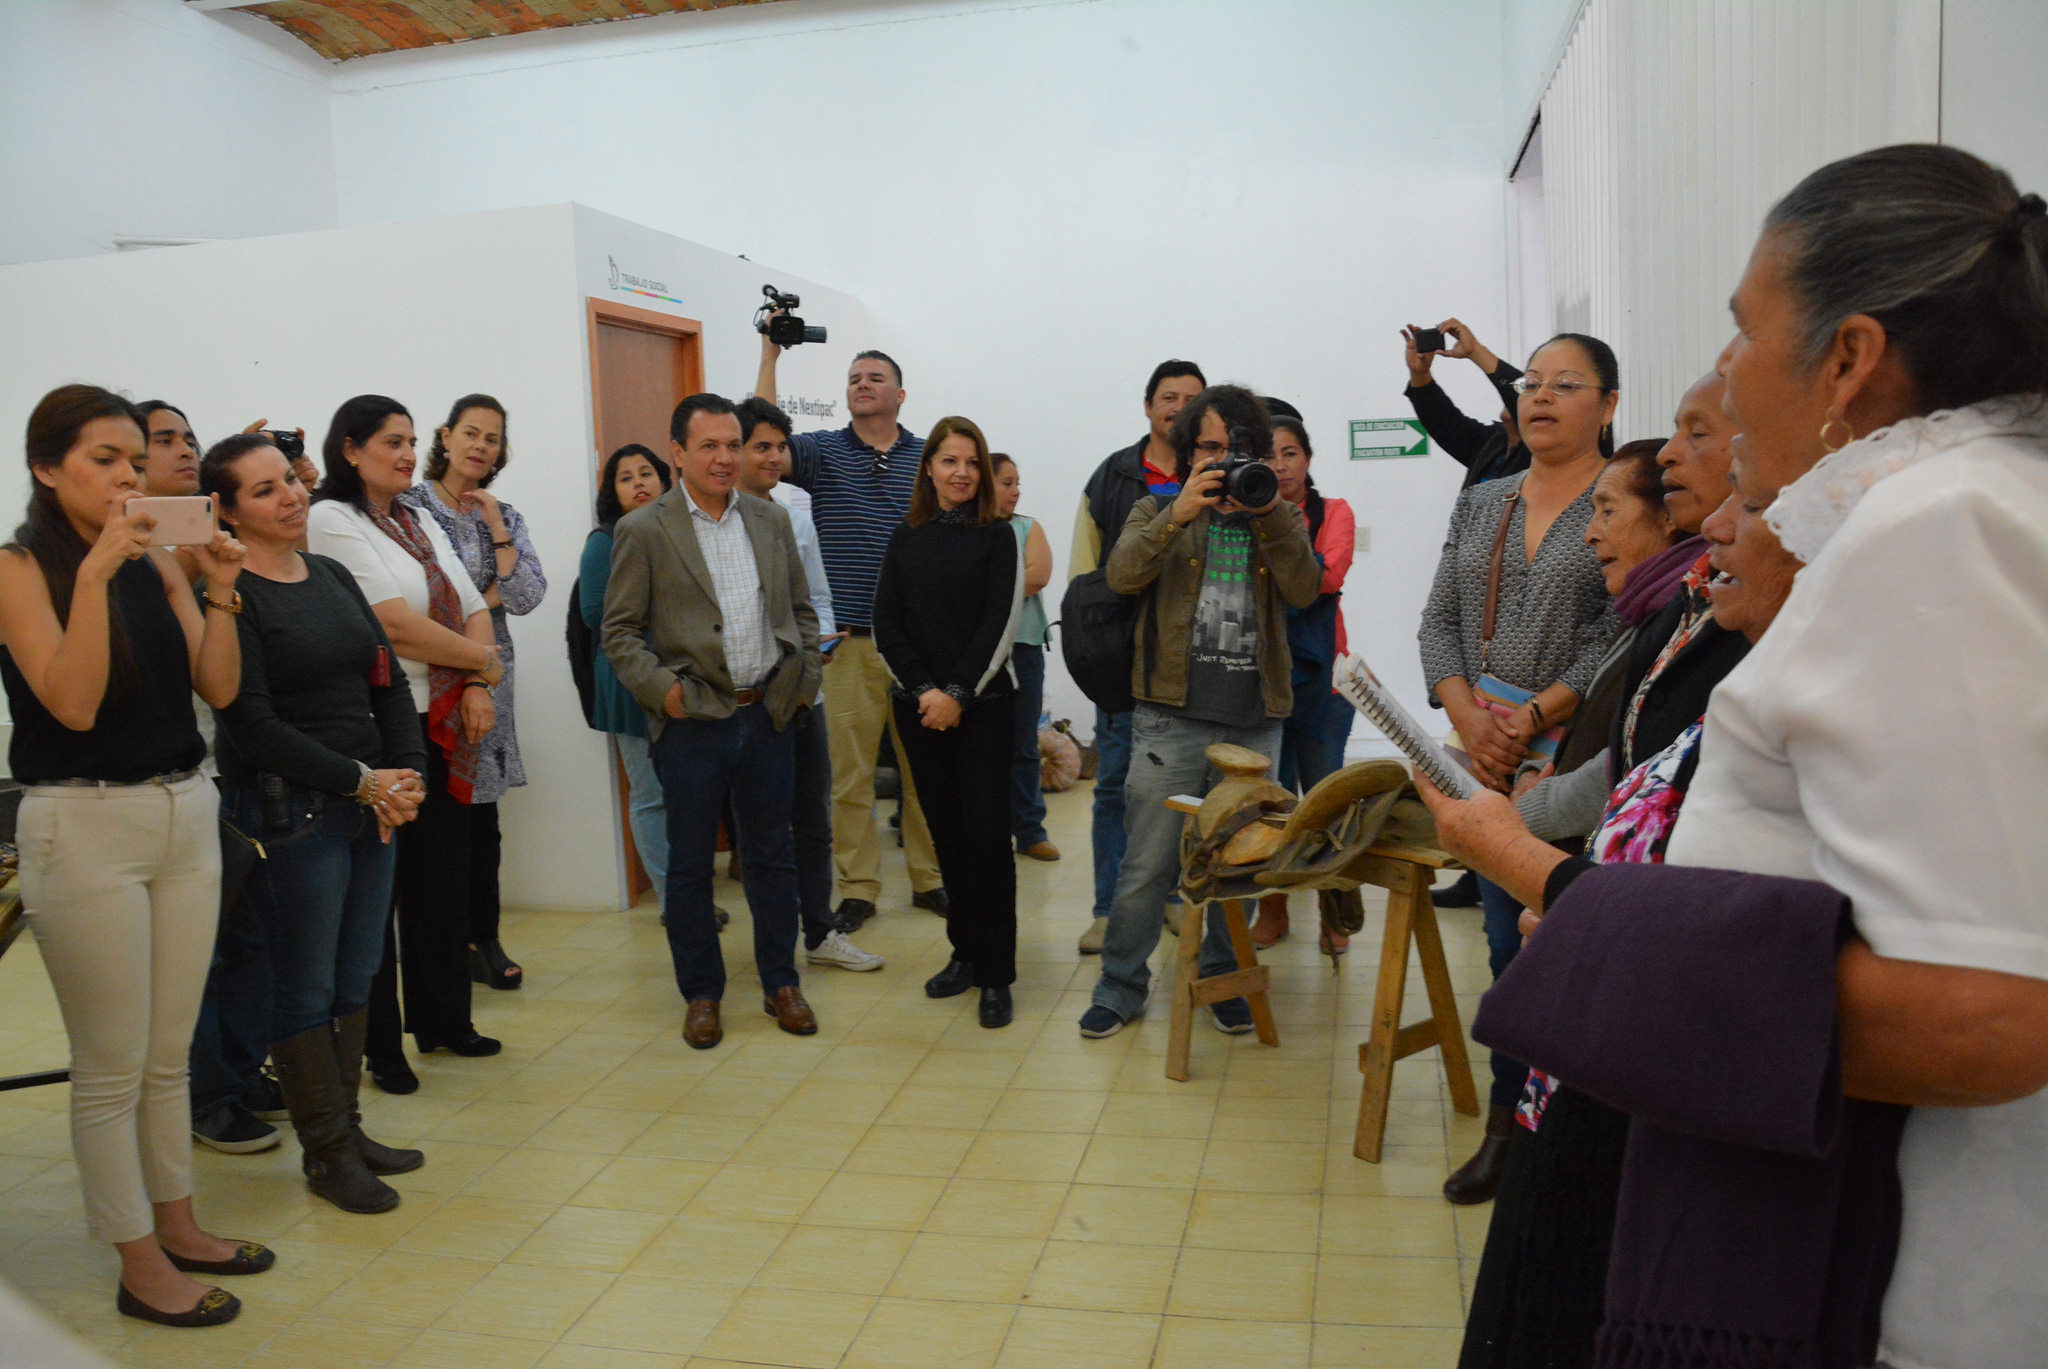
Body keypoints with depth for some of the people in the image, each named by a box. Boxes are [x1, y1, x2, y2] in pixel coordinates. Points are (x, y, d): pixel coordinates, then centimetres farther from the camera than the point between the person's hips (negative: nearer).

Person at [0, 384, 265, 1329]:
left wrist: (218, 591, -9)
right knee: (112, 1064, 5)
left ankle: (177, 1226, 29)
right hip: (87, 824, -5)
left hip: (187, 813, 5)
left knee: (170, 1053, 15)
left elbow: (218, 688, 3)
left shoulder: (157, 564, 7)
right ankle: (140, 1266, 17)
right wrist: (94, 572, -22)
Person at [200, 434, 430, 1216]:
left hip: (372, 803, 7)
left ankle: (346, 1129, 27)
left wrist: (406, 774, -2)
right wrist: (361, 780, -13)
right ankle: (325, 1152, 17)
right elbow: (253, 724, -15)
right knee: (307, 986, 3)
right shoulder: (230, 593, -10)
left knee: (355, 977, 13)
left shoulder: (333, 577, 12)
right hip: (287, 812, -7)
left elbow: (388, 683, 12)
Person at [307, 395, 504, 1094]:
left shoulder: (421, 525, 16)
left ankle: (442, 1018, 27)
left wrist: (475, 686, -6)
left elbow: (474, 610, 10)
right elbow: (394, 625, -17)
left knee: (443, 873, 13)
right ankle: (379, 1042, 15)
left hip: (442, 722, 7)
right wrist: (482, 660, -6)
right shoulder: (331, 520, -8)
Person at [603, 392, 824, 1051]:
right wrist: (662, 689, -13)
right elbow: (620, 630, -2)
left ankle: (781, 983, 27)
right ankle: (701, 993, 23)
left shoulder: (771, 519, 9)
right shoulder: (643, 530, -3)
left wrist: (805, 679, 5)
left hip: (768, 716, 3)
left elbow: (801, 610, 16)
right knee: (690, 865, 7)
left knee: (772, 856, 12)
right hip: (693, 722, -3)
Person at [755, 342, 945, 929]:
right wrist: (770, 357, -9)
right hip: (847, 640, -1)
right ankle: (857, 888, 13)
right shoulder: (822, 452, 7)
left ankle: (929, 878, 21)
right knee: (848, 773, 3)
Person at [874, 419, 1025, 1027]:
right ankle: (964, 952, 21)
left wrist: (958, 693, -14)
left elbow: (1000, 624, -7)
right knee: (947, 833, 9)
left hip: (983, 706, -3)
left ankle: (995, 974, 3)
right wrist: (923, 691, -8)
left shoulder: (998, 537, 1)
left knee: (986, 834, -4)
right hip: (918, 706, 3)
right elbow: (886, 623, 4)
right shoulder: (906, 539, 10)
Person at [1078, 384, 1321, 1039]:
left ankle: (1222, 979, 28)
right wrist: (1180, 514, -22)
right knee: (1148, 863, 1)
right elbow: (1122, 574, -11)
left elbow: (1305, 589, -6)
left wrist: (1269, 512, -16)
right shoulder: (1159, 509, 8)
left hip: (1254, 721, 2)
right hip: (1171, 715, -2)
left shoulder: (1280, 516, 12)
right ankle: (1121, 986, 15)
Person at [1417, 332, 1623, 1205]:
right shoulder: (1480, 503, 15)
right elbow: (1439, 621, 11)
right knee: (1508, 941, 11)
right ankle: (1508, 1124, 23)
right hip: (1489, 762, 5)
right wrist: (1467, 714, -4)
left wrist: (1533, 717, -18)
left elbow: (1620, 637, -12)